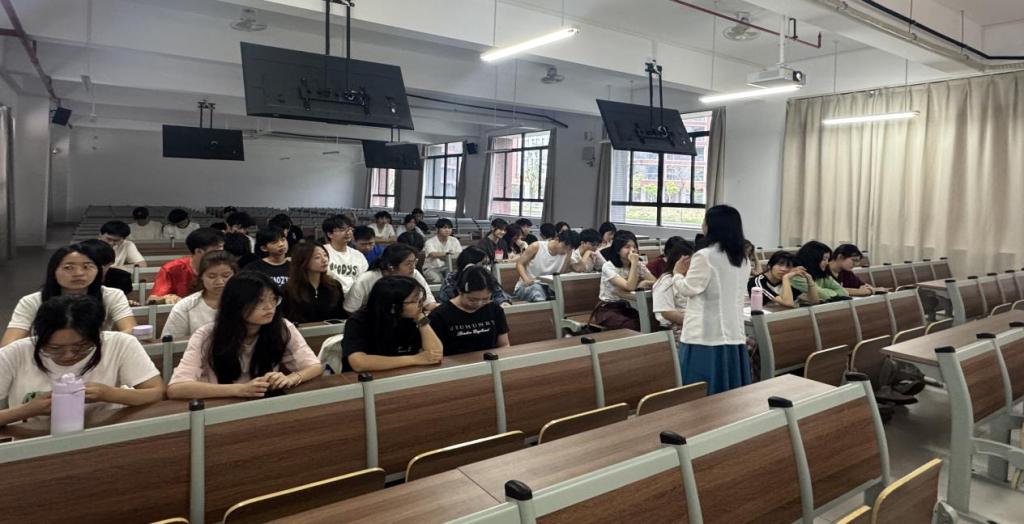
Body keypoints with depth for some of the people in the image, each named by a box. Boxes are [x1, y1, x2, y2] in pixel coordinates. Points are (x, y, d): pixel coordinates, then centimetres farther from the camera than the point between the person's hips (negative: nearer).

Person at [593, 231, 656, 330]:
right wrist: (634, 263, -23)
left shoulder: (639, 265, 6)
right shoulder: (608, 266, -14)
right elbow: (629, 287, -25)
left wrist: (643, 283, -23)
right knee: (633, 326, -31)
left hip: (627, 308, 5)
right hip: (608, 310, -5)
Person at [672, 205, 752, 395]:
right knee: (731, 393, 12)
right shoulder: (743, 260, 10)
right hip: (733, 334, 7)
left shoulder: (704, 256, -14)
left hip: (705, 336, -7)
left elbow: (688, 289, -8)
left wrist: (677, 275, 12)